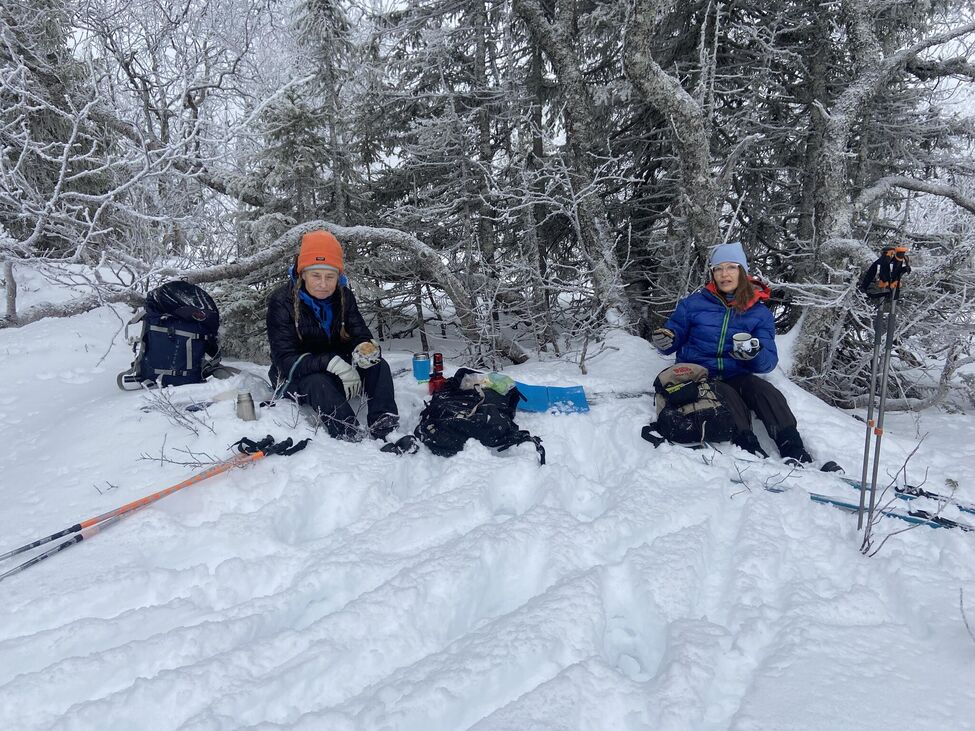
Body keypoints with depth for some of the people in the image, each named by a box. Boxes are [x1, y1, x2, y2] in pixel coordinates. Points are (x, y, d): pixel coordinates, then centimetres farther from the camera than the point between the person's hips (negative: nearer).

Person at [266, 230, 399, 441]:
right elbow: (286, 360, -28)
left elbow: (361, 336, -9)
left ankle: (385, 431, -28)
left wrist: (366, 349, -37)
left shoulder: (343, 296, -7)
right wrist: (331, 363, -42)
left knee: (379, 367, -19)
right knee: (318, 383, -38)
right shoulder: (282, 302, -22)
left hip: (337, 366, 5)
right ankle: (353, 440, -43)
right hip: (295, 375, -5)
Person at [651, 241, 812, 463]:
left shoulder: (760, 313, 6)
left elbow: (769, 361, 0)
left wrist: (754, 353, -24)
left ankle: (795, 454, -30)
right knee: (730, 399, -33)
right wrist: (665, 341, -17)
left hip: (736, 376, 2)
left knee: (767, 393, -27)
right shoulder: (694, 303, 2)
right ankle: (751, 452, -41)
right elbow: (675, 337, 8)